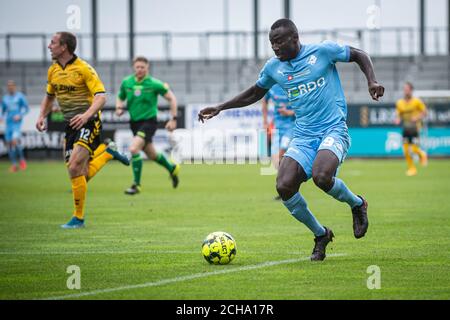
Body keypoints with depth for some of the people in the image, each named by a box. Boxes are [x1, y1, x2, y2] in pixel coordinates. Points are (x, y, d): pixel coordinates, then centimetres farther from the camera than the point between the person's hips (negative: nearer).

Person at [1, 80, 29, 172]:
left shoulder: (20, 96, 0)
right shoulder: (5, 98, 13)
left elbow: (26, 108, 2)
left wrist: (20, 115, -13)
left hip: (17, 122, -5)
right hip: (8, 123, 5)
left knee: (15, 140, -22)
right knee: (9, 143, 1)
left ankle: (21, 159, -2)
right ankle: (14, 164, 10)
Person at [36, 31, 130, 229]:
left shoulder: (84, 69, -13)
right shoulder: (53, 71, 9)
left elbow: (101, 96, -18)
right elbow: (49, 96, 24)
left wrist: (86, 115, -33)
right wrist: (42, 116, 7)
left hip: (88, 122, -7)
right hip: (70, 124, 7)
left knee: (74, 167, -20)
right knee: (82, 175, 2)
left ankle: (79, 217, -9)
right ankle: (107, 152, 28)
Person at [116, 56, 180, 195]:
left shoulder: (154, 84, -11)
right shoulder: (126, 82, 1)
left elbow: (171, 98, -3)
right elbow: (120, 98, 17)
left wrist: (173, 119, -6)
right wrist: (119, 108, -6)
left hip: (149, 121, -6)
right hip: (134, 122, 6)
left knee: (134, 149, -24)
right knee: (151, 154, 17)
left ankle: (136, 184, -12)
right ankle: (172, 168, 46)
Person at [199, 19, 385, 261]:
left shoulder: (323, 51, -4)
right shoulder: (273, 67, 8)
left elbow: (359, 56, 9)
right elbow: (254, 93, 26)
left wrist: (372, 81, -7)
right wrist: (220, 108, 19)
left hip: (334, 130, -5)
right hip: (303, 137, 5)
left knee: (321, 176, -32)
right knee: (284, 186, -18)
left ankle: (357, 204, 3)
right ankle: (320, 235, 5)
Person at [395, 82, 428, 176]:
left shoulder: (417, 101, -7)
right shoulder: (399, 103, 3)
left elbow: (424, 113, -2)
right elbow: (398, 115, 12)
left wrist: (417, 118, -18)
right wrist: (398, 120, -10)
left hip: (415, 128, -3)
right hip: (405, 129, 4)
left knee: (414, 149, -13)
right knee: (406, 149, -4)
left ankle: (422, 154, 24)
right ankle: (411, 168, 13)